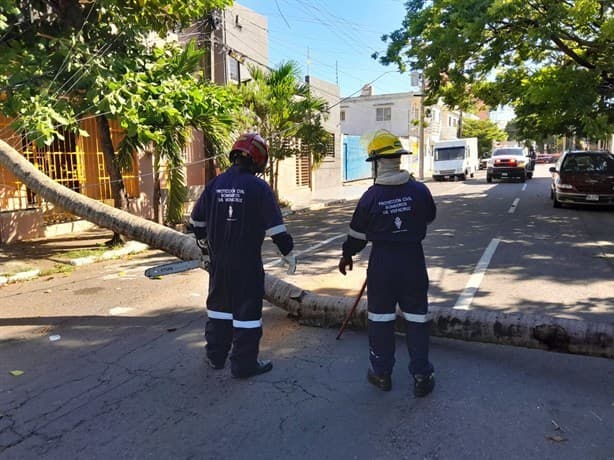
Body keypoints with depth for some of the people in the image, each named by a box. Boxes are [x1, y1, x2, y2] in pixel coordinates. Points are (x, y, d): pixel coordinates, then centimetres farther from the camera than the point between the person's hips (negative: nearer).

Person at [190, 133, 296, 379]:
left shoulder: (215, 184, 4)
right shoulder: (258, 188, -12)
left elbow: (197, 219, 13)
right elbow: (275, 227, -12)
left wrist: (206, 247, 26)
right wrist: (288, 253, 0)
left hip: (218, 261, 6)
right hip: (247, 263, -6)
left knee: (219, 305, 19)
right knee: (247, 309, 4)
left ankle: (215, 356, 31)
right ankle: (244, 365, 12)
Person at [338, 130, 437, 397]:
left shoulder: (370, 197, -11)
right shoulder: (419, 190, -7)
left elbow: (358, 234, 0)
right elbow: (430, 217, 12)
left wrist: (347, 255, 17)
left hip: (382, 264, -1)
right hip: (413, 260, 1)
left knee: (380, 318, 13)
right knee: (416, 318, 11)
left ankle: (381, 373, 24)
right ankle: (422, 376, 18)